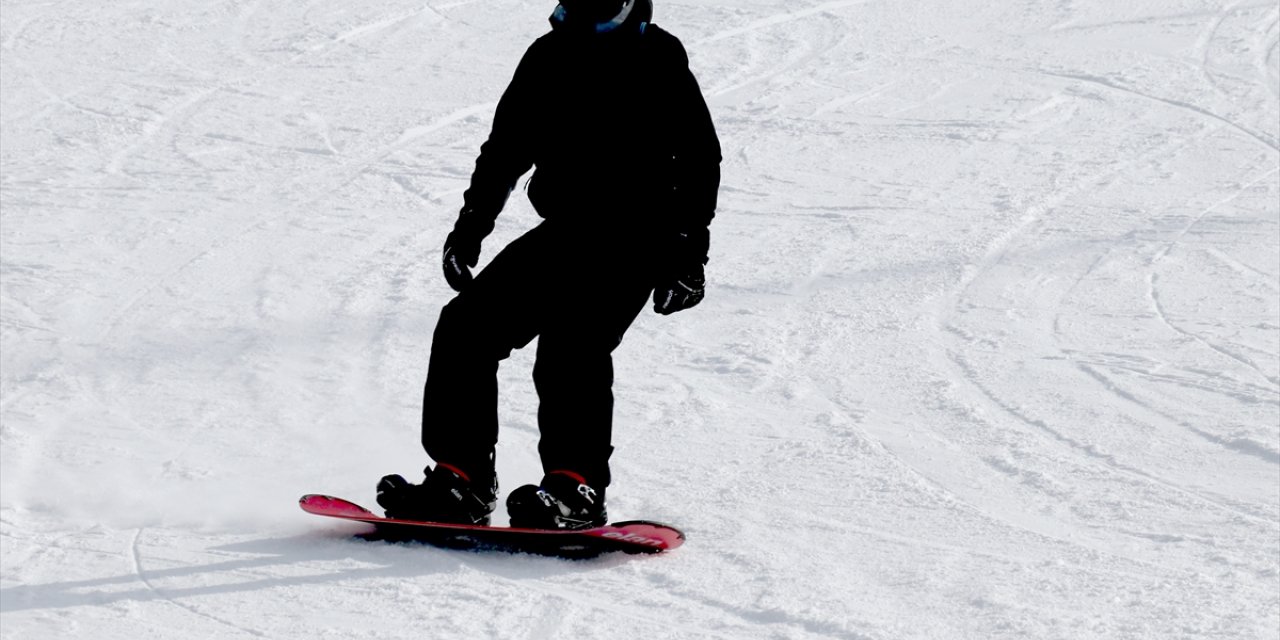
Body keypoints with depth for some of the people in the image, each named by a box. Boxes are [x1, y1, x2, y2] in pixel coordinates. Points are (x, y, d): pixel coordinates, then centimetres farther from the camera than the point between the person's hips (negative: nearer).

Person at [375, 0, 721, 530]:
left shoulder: (658, 59, -4)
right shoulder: (547, 58, 12)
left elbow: (699, 154, -5)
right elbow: (505, 147, 21)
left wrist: (689, 249, -13)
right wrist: (472, 223, 13)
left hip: (635, 242, -6)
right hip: (562, 233, 6)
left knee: (571, 345, -26)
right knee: (465, 327, -3)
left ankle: (576, 490, -26)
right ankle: (461, 478, -1)